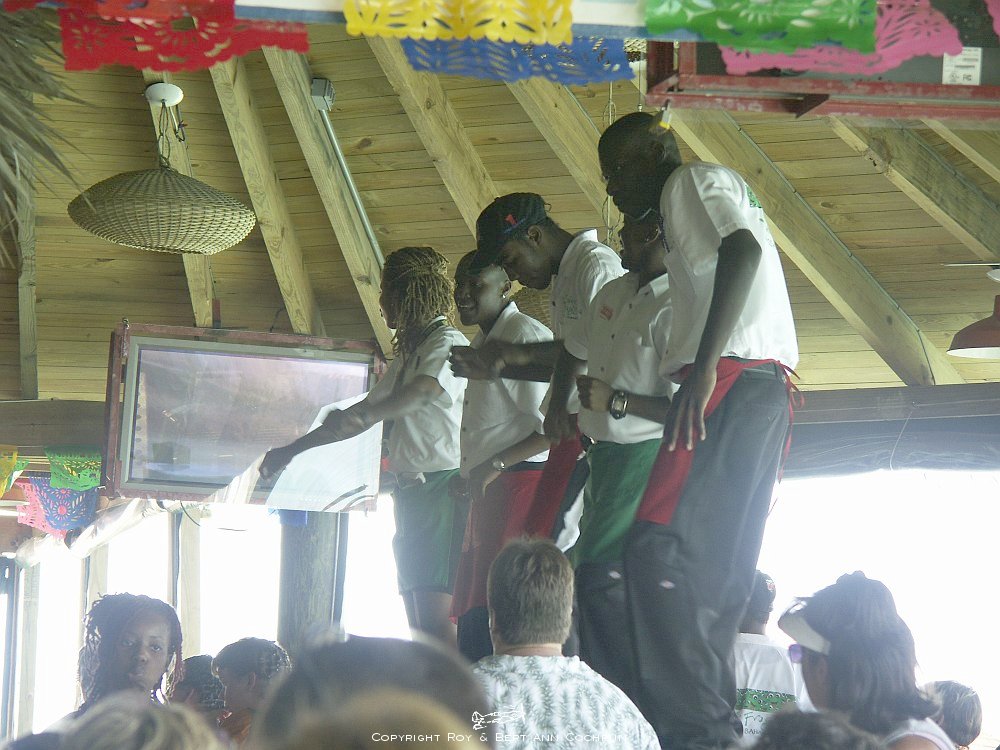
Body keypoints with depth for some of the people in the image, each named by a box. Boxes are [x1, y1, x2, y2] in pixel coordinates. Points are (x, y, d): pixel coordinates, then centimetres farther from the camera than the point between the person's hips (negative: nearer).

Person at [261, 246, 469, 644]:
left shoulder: (447, 342, -6)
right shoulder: (408, 354, 24)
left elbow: (427, 390, -27)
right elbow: (363, 415, 32)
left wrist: (366, 414, -38)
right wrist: (292, 450, 33)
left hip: (441, 487, -10)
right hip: (411, 492, 10)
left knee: (435, 619, -18)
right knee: (419, 625, 4)